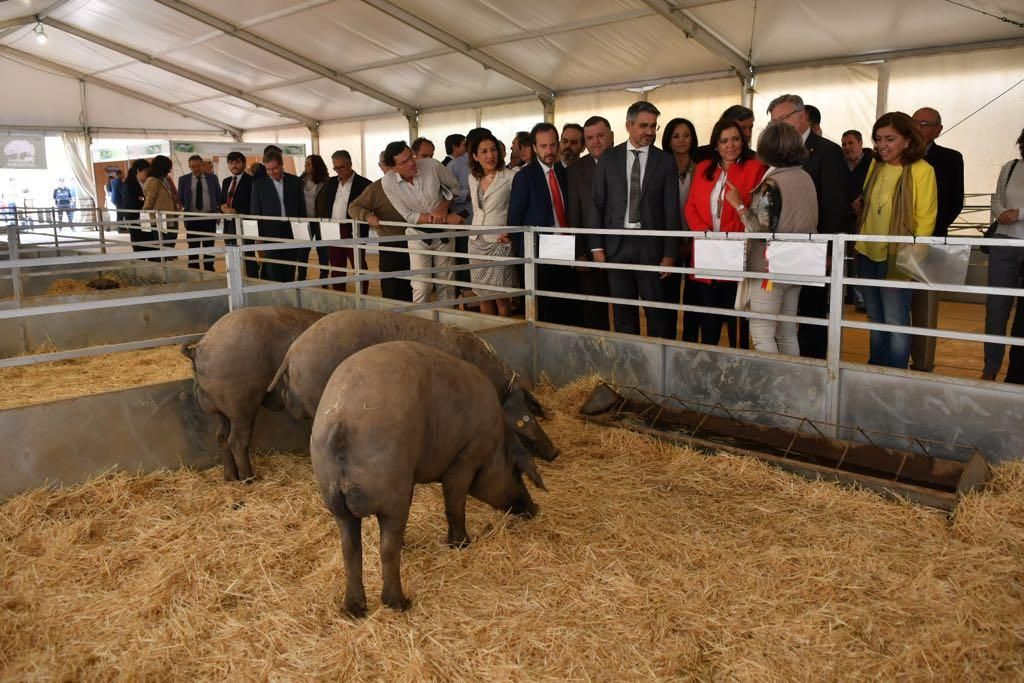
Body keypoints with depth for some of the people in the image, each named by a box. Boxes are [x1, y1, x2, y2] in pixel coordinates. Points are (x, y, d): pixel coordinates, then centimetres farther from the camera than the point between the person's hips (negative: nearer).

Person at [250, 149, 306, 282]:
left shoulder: (295, 181, 6)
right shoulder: (259, 184, 2)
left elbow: (302, 208, 10)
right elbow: (255, 212, 4)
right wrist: (258, 237, -2)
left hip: (292, 233, 2)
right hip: (270, 233, -1)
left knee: (289, 274, 6)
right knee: (273, 275, -5)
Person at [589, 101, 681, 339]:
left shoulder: (665, 161, 2)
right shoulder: (608, 158, 5)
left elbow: (671, 209, 0)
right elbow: (597, 204, 5)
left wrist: (669, 253, -4)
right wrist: (597, 246, -2)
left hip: (651, 245, -1)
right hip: (617, 243, 1)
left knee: (657, 312, 2)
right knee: (623, 312, 8)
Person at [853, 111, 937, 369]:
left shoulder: (921, 170, -10)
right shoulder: (875, 165, 7)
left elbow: (925, 219, -10)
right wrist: (859, 207, 4)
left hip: (896, 257, -6)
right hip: (867, 253, 6)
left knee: (895, 321, -2)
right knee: (875, 319, 16)